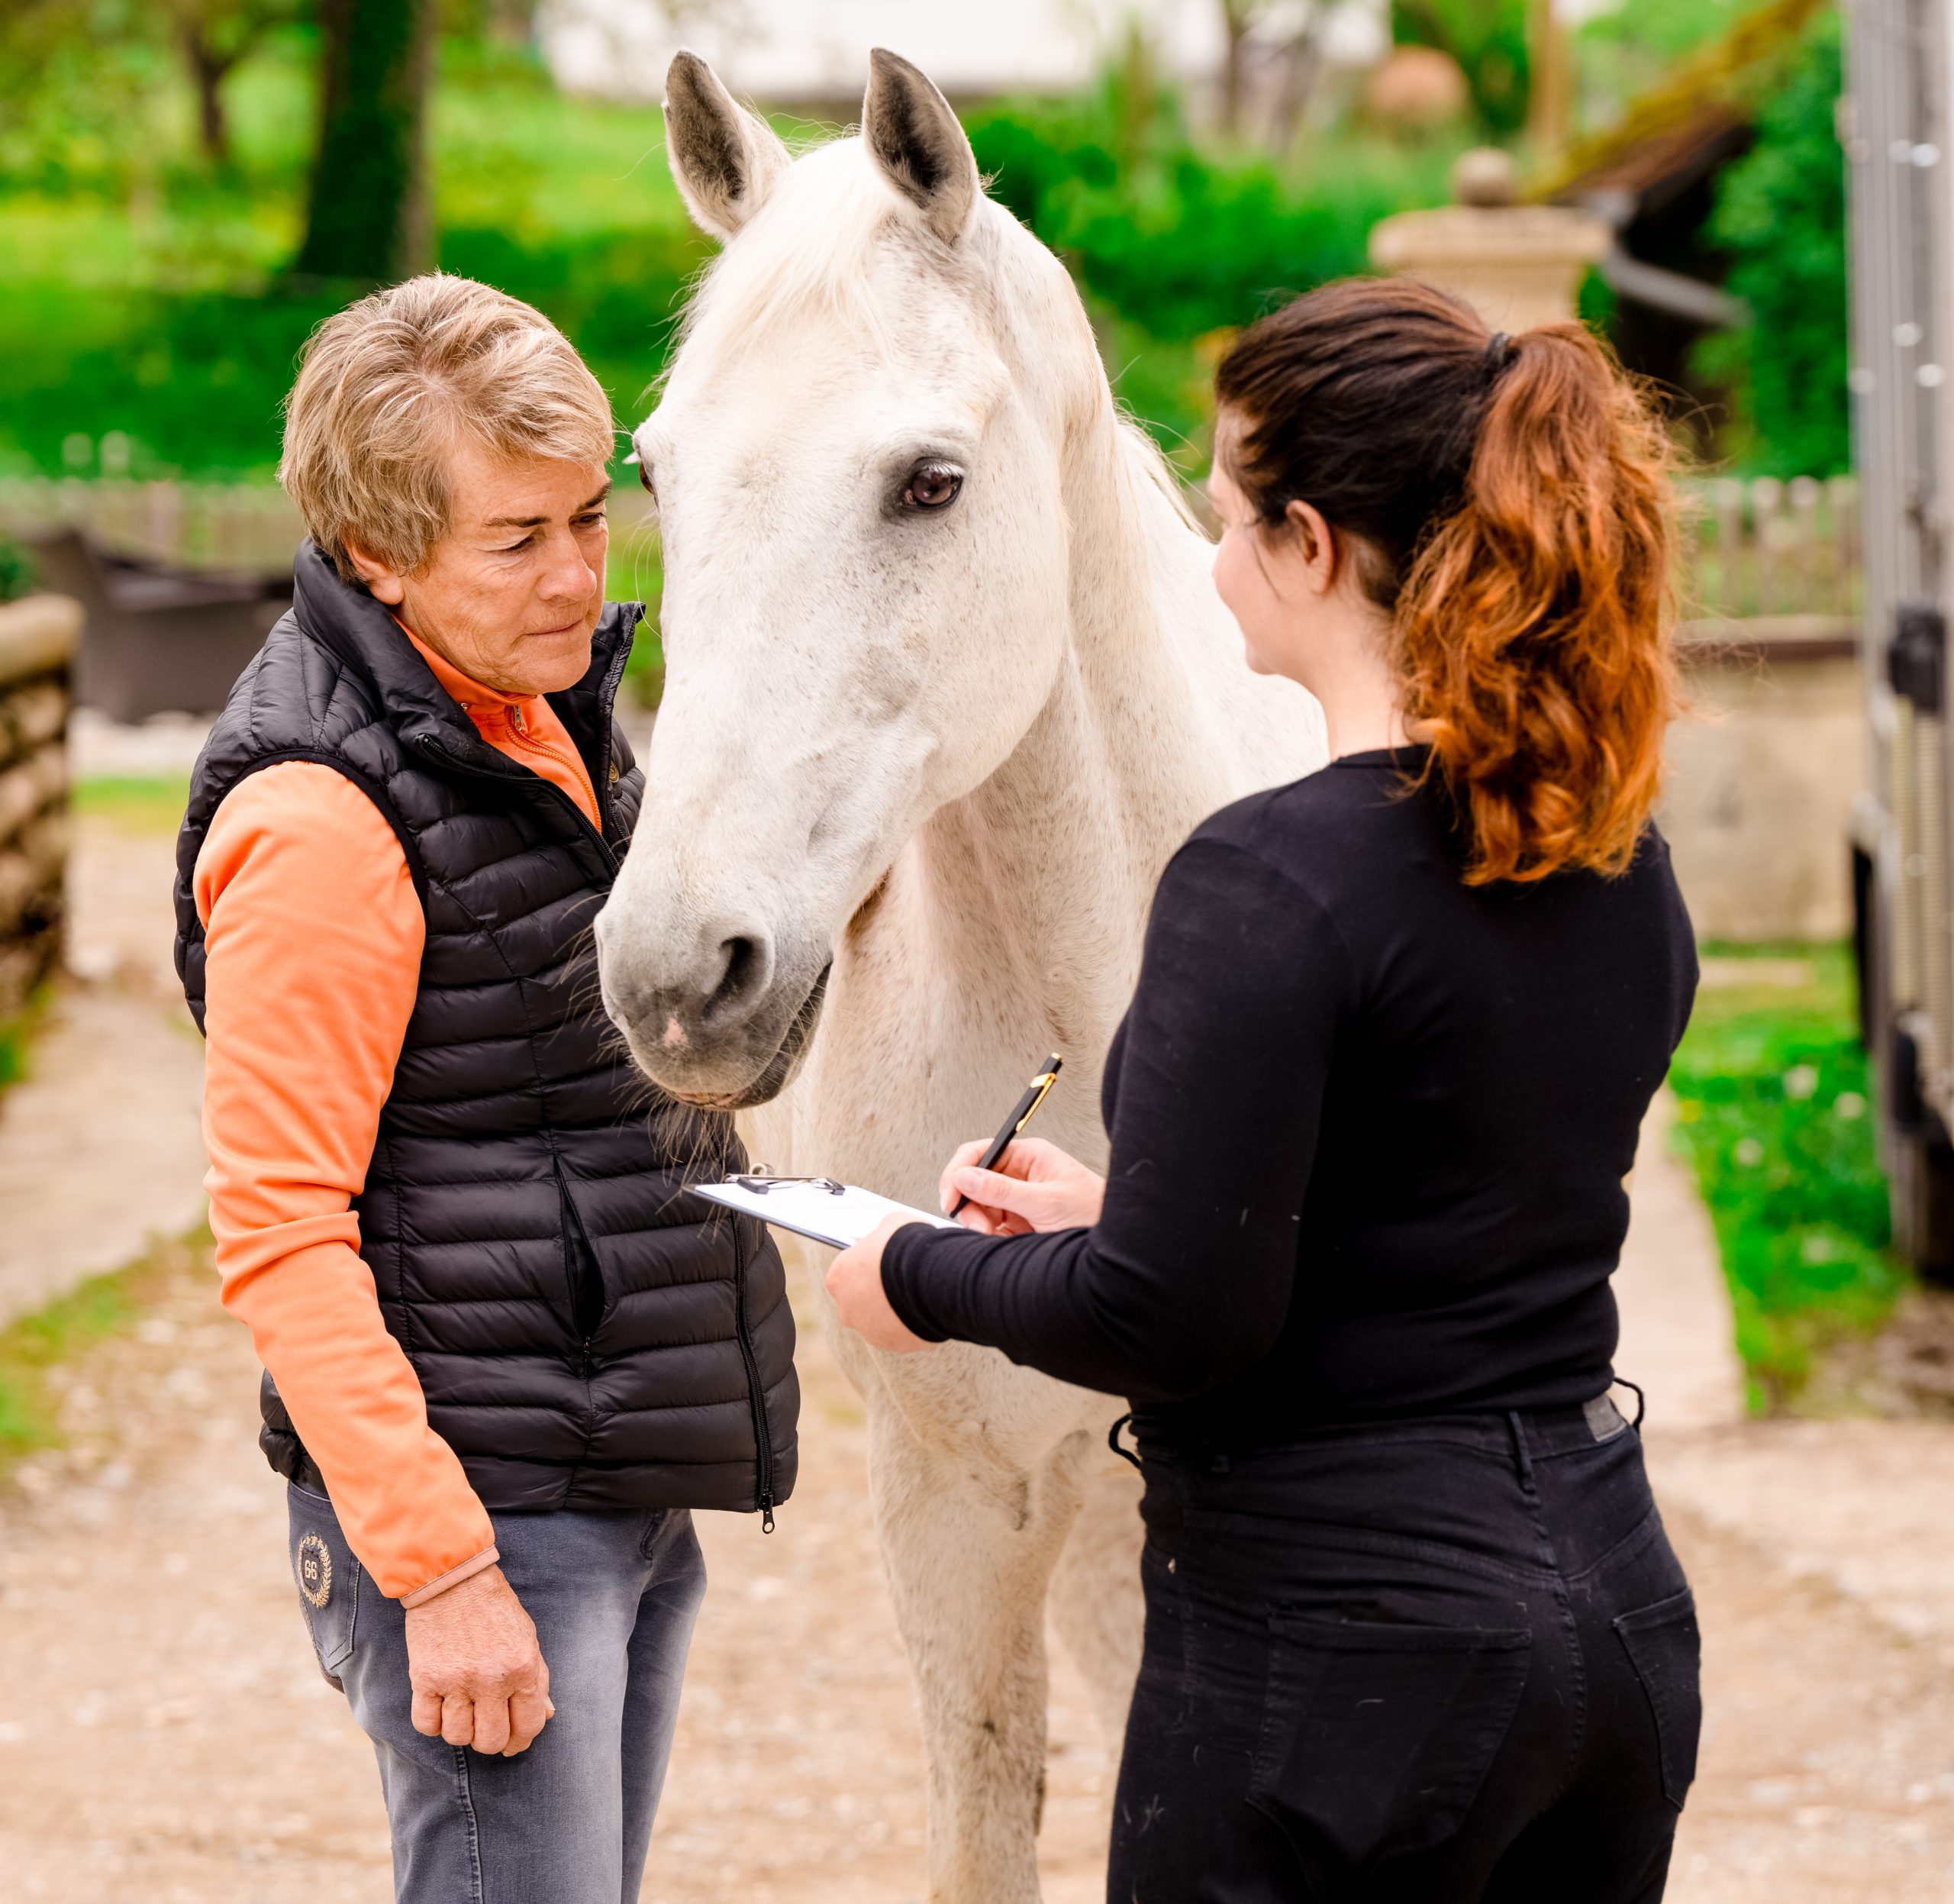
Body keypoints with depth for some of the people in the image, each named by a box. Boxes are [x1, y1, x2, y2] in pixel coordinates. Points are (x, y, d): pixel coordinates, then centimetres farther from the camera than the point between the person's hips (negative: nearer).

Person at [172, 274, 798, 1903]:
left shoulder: (551, 711, 10)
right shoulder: (322, 817, -18)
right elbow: (277, 1233, -20)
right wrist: (438, 1569, -22)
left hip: (640, 1495, 9)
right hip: (486, 1514, -9)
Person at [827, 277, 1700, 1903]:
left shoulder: (1273, 883, -19)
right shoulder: (1621, 863, 6)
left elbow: (1171, 1320, -21)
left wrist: (925, 1277, -3)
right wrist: (1118, 1210, 19)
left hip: (1347, 1645, -8)